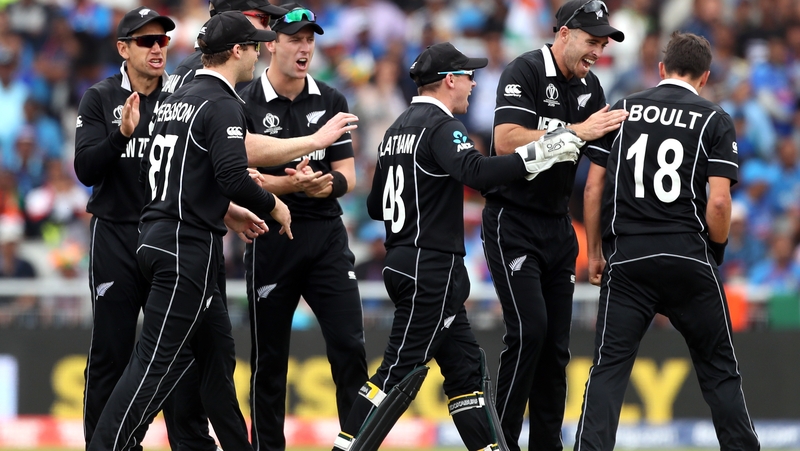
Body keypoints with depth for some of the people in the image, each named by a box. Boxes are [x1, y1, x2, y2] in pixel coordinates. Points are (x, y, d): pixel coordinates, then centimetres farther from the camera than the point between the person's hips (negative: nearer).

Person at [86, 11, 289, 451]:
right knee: (156, 363, -11)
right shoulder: (222, 104, -13)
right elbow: (233, 177, -24)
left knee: (217, 349, 16)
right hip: (189, 247, -10)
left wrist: (227, 211, 26)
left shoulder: (176, 100, 15)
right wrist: (272, 206, -5)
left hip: (160, 234, 10)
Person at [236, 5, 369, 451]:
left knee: (350, 346, -6)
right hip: (271, 238, -3)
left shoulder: (331, 101, 8)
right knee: (269, 357, 4)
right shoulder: (246, 104, -4)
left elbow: (347, 175, 6)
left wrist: (326, 183, -17)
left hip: (326, 235, 3)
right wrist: (290, 184, -25)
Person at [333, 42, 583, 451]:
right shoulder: (439, 126, -12)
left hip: (404, 262, 10)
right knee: (399, 370, -9)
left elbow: (376, 206, 20)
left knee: (465, 366, 11)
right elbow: (475, 171, -31)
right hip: (430, 267, -10)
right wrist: (537, 155, -29)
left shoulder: (398, 129, 17)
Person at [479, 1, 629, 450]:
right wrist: (578, 131, -25)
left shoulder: (590, 88, 9)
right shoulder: (525, 72, -12)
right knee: (529, 329, -18)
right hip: (513, 223, -7)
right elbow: (506, 142, -25)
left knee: (556, 342, 5)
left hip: (558, 225, 7)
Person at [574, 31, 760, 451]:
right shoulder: (715, 121, 3)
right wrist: (715, 250, 10)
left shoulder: (622, 111, 9)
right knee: (719, 370, 9)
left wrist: (593, 252, 15)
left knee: (608, 368, 0)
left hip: (628, 259, 1)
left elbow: (594, 188, 7)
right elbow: (719, 203, -6)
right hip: (690, 257, -1)